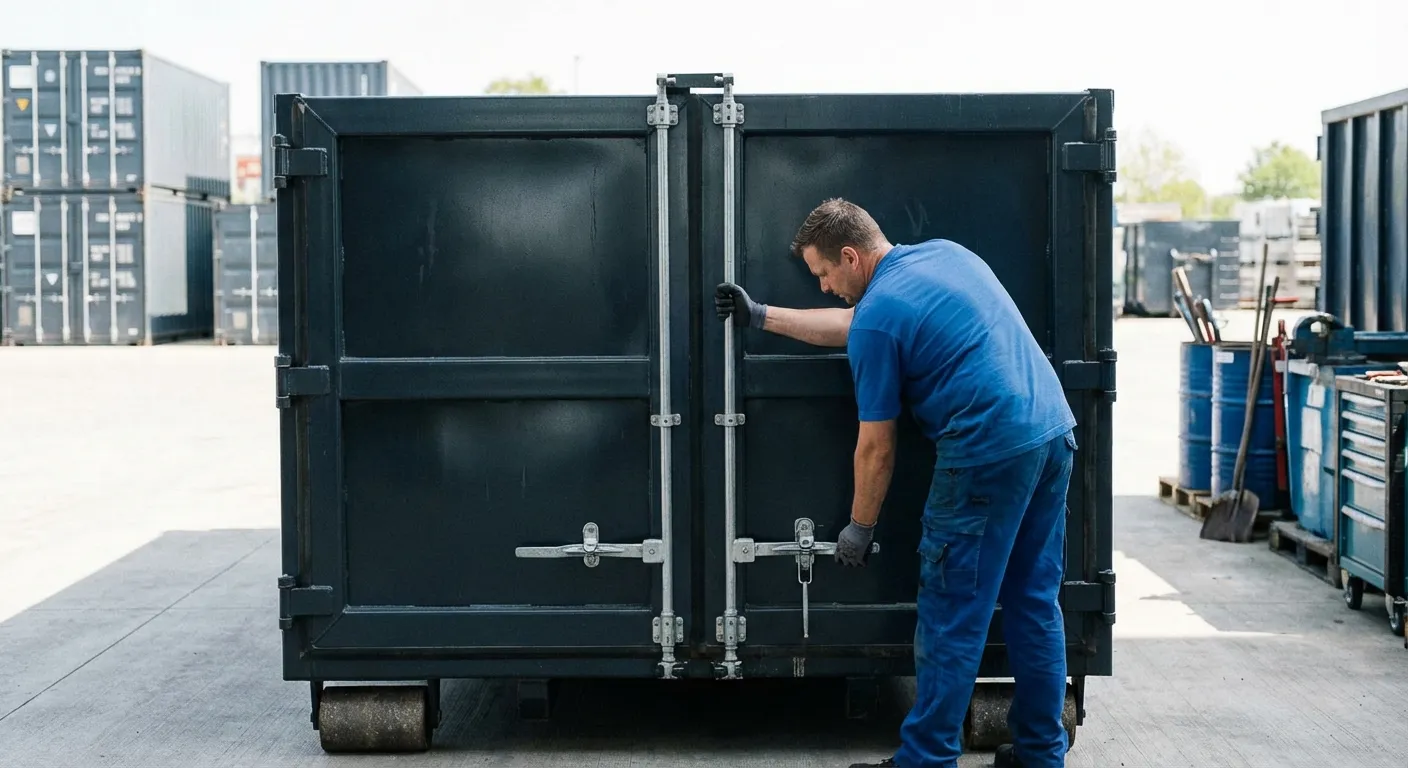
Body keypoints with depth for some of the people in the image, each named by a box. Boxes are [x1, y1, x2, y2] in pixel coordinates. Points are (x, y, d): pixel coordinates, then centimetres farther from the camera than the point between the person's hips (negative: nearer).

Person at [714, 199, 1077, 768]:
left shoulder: (878, 319, -9)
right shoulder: (945, 252, 15)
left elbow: (876, 449, -3)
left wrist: (859, 529, 10)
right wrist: (760, 316, 32)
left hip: (988, 455, -9)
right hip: (1055, 433, 9)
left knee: (951, 619, 1)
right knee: (1035, 604, 15)